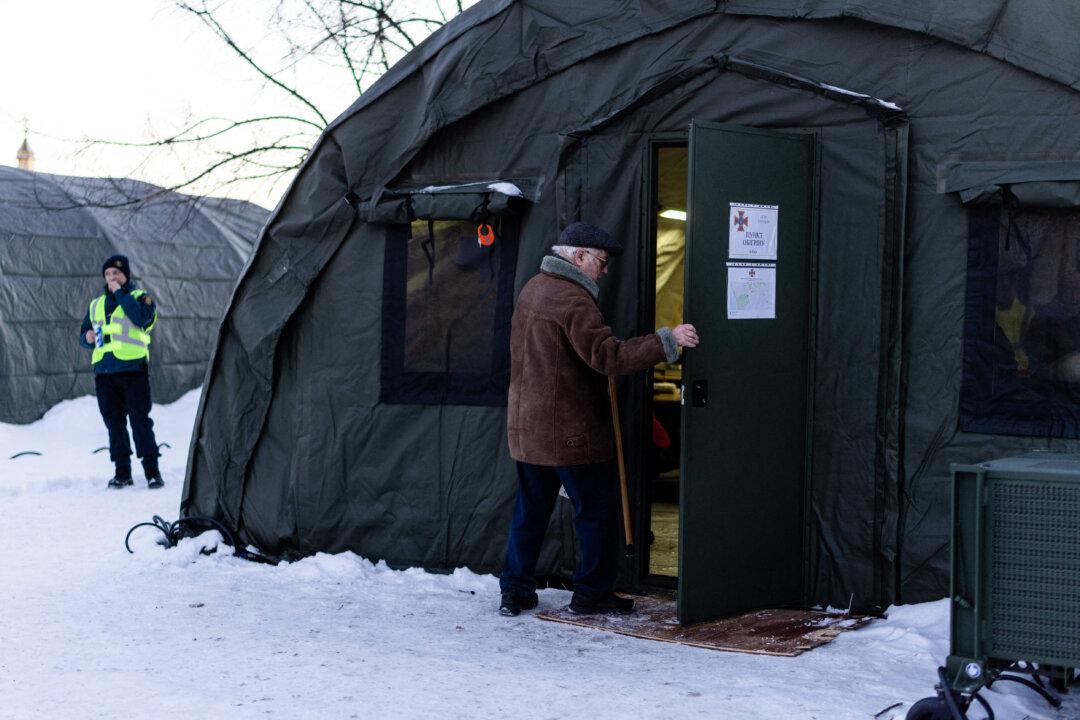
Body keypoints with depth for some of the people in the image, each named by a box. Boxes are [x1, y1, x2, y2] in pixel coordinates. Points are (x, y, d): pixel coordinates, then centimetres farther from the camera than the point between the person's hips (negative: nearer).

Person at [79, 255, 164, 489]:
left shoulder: (139, 297, 4)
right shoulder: (96, 305, 19)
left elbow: (142, 318, -18)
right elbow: (84, 335, 24)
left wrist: (120, 293, -13)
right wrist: (87, 338, -1)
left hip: (133, 370, -5)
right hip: (104, 372, 5)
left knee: (140, 421, -7)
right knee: (114, 423, 6)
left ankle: (152, 470, -3)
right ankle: (122, 472, 12)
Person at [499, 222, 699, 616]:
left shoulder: (533, 288, 13)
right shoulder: (572, 300, -18)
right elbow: (607, 356, -27)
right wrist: (667, 341, -28)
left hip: (526, 427, 9)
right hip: (570, 431, -9)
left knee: (530, 509, 15)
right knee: (597, 508, 4)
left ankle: (515, 590, 16)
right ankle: (593, 592, 10)